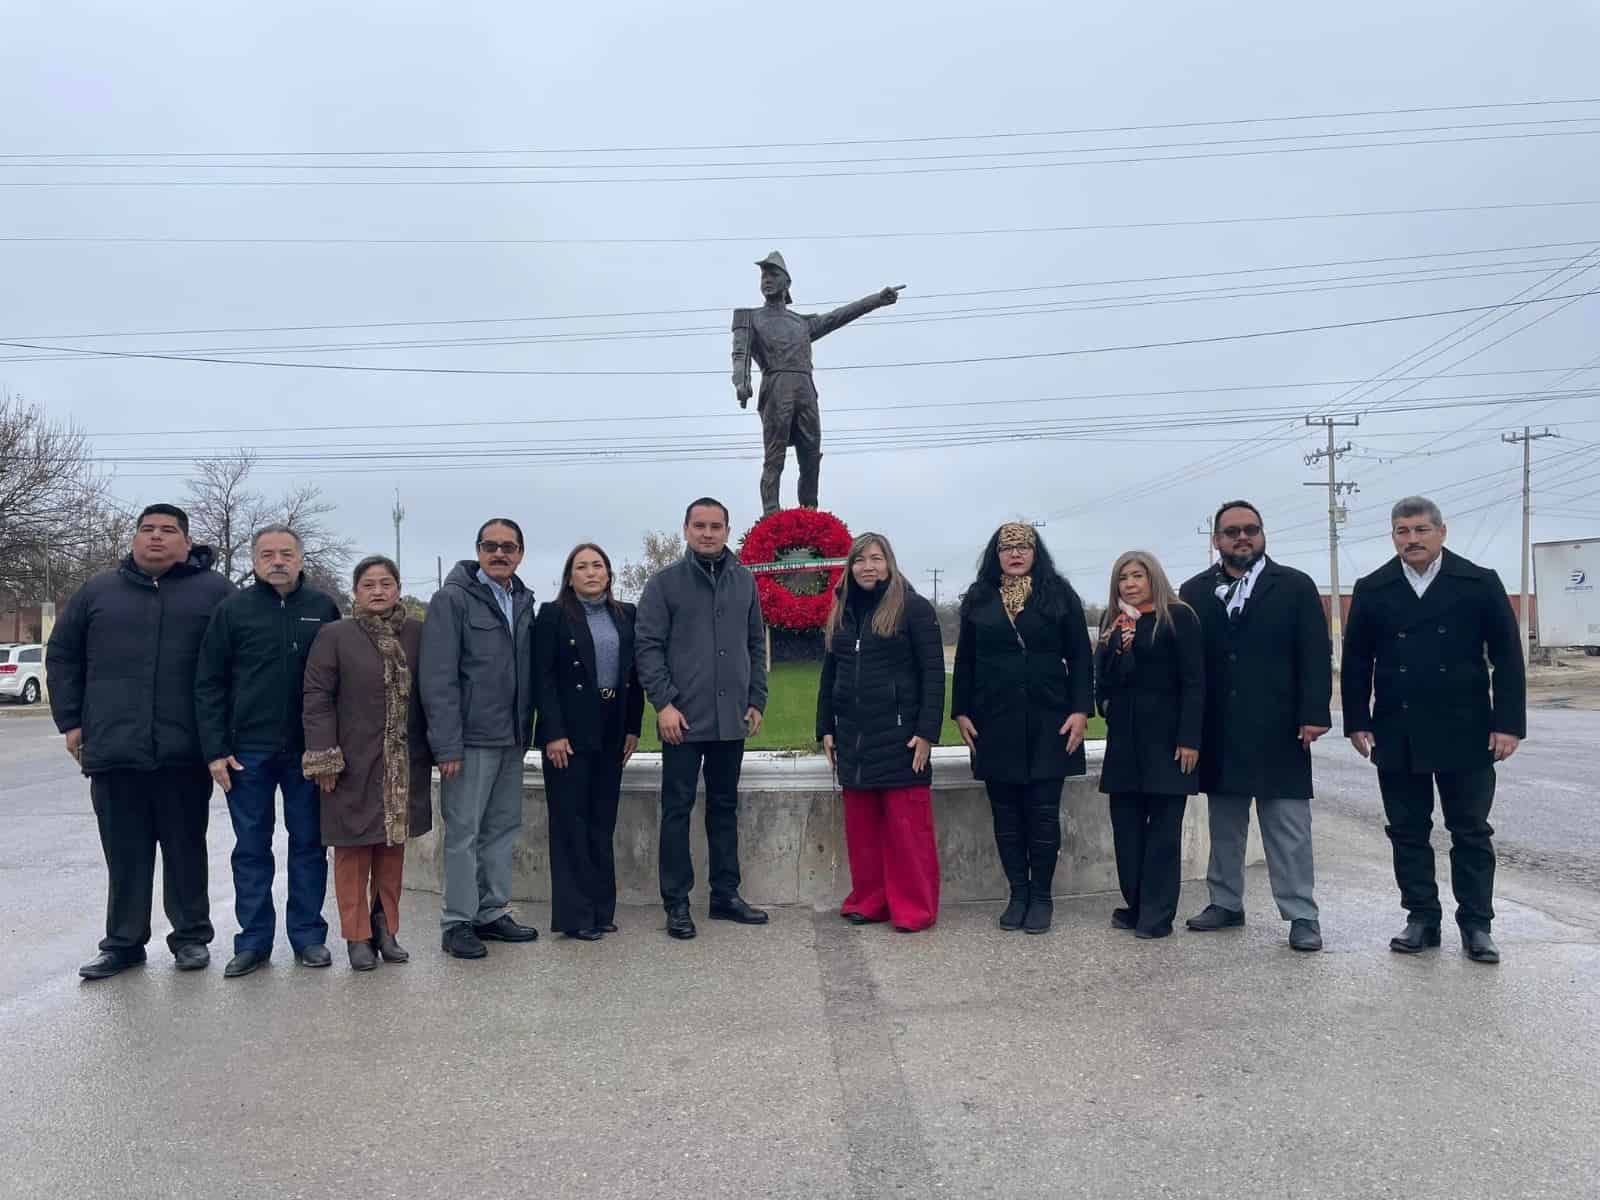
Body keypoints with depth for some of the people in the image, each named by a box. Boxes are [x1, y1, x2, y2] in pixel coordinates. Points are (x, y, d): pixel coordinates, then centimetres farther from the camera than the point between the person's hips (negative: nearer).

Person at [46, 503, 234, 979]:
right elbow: (62, 655, 16)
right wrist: (71, 720, 8)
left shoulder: (214, 591, 2)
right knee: (124, 853, 9)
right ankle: (123, 941, 21)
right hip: (113, 748, 2)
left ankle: (191, 936, 20)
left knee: (186, 848, 8)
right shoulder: (98, 591, 10)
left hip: (185, 751, -2)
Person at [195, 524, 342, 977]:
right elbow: (208, 684, 2)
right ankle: (254, 939, 17)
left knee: (309, 843, 7)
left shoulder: (322, 608, 4)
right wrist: (215, 750, -5)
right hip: (248, 751, 0)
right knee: (251, 847, 7)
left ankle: (308, 935, 18)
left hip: (308, 751, 0)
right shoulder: (233, 609, 2)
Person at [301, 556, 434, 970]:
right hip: (354, 763, -3)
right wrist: (324, 758, -11)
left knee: (394, 845, 11)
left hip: (404, 763, 3)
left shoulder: (417, 633, 5)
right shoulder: (334, 636, -2)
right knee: (353, 847, 4)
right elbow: (317, 698, -5)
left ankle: (386, 928, 23)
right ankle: (357, 936, 15)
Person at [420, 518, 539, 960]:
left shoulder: (523, 602, 12)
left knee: (503, 828, 13)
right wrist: (447, 744, -17)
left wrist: (527, 731, 9)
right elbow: (438, 677, -12)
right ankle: (458, 922, 12)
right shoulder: (452, 599, -7)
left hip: (512, 740, 6)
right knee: (463, 832, 1)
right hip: (471, 739, -6)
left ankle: (493, 912, 24)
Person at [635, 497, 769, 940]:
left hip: (731, 720, 4)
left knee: (725, 807, 13)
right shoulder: (665, 582, -3)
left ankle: (726, 894, 24)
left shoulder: (744, 581, 9)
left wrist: (756, 700, 7)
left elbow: (756, 645, 13)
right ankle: (677, 902, 12)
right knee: (678, 809, 3)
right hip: (684, 720, -4)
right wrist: (664, 703, -13)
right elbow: (647, 646, -6)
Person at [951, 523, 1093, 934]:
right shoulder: (978, 600, 8)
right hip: (995, 723, 2)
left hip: (1047, 721, -2)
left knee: (1043, 810, 1)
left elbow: (1080, 658, 1)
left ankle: (1041, 896, 13)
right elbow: (964, 662, 10)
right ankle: (1018, 894, 16)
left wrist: (1080, 710, -7)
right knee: (1006, 812, 6)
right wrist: (961, 712, 3)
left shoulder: (1059, 595, 3)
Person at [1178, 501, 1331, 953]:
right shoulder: (1194, 592, 9)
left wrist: (1314, 714, -10)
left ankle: (1302, 915, 8)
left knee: (1288, 826, 1)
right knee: (1224, 824, 12)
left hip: (1277, 730, -2)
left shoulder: (1295, 586, 2)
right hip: (1218, 733, 3)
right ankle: (1225, 903, 23)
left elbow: (1315, 656, -2)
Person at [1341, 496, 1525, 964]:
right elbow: (1356, 662, 6)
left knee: (1471, 832, 6)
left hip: (1464, 732, -1)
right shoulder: (1371, 590, 4)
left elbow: (1507, 657, -1)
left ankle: (1476, 925, 15)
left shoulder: (1480, 583, 0)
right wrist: (1357, 722, 1)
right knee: (1408, 832, 8)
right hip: (1397, 736, 2)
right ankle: (1422, 919, 19)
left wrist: (1509, 723, -7)